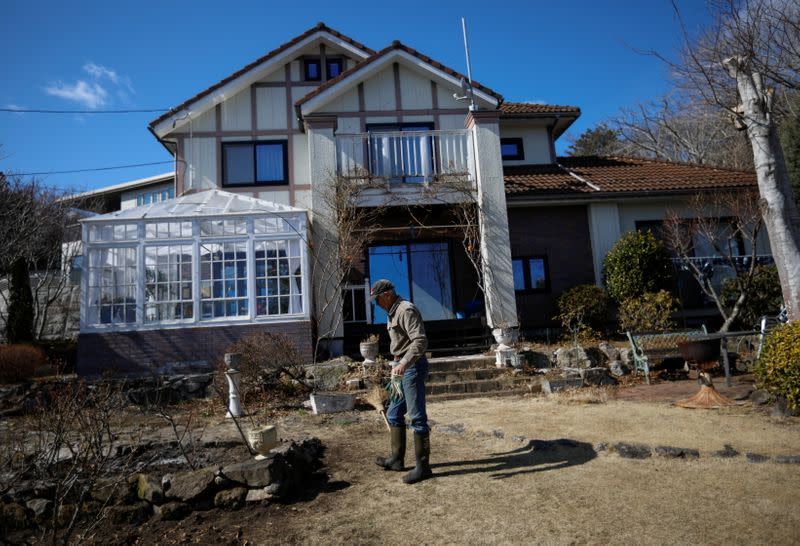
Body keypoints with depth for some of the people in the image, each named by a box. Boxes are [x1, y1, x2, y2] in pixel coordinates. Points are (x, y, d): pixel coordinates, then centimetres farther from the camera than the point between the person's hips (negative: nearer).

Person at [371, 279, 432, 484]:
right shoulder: (393, 313, 17)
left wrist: (404, 363, -35)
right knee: (394, 414, 17)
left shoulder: (406, 310, -15)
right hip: (402, 367, 11)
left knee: (417, 417, -4)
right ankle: (397, 459, 29)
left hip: (413, 367, -11)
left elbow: (420, 341, -26)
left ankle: (423, 466, 5)